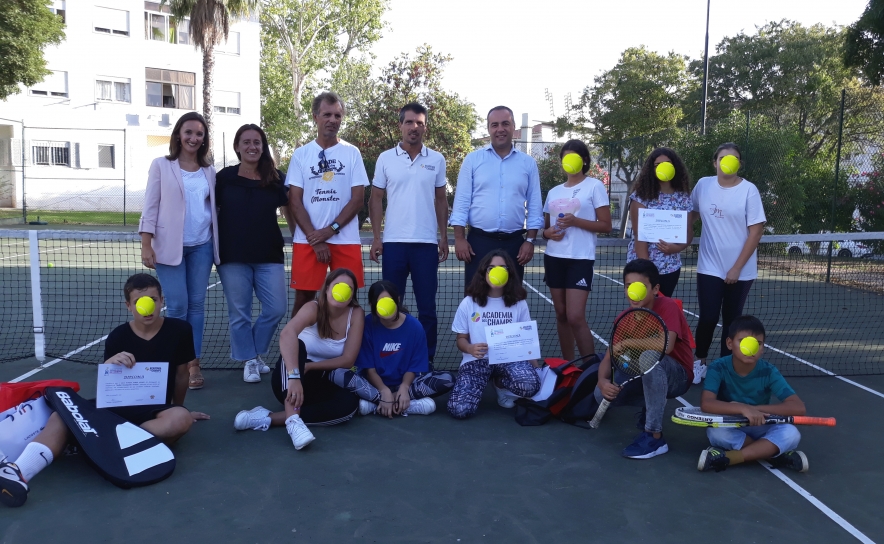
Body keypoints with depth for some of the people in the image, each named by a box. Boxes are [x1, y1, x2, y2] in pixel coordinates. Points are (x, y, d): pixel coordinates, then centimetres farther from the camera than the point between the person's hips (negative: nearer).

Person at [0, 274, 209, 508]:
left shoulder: (180, 330, -4)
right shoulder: (118, 337, -1)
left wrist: (177, 409, 21)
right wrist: (109, 363, -22)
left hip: (156, 409, -1)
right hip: (117, 407, 2)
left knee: (182, 418, -37)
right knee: (62, 417, -25)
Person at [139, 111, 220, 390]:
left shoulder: (209, 170, 10)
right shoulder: (161, 165, 2)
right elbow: (150, 207, -1)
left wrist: (218, 242, 8)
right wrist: (146, 245, -8)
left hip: (202, 246, 3)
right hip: (170, 246, -3)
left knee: (196, 304, 5)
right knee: (177, 306, -5)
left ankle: (193, 364, 12)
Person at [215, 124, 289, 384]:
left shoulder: (275, 178, 4)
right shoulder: (224, 177, 1)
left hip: (269, 255, 2)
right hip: (233, 256, -1)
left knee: (276, 308, 0)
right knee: (239, 312, 4)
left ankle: (256, 352, 24)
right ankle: (249, 360, 21)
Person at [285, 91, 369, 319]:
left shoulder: (352, 153, 5)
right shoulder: (301, 154, 5)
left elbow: (357, 199, 0)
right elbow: (295, 201, 0)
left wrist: (331, 230, -11)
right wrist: (315, 239, -9)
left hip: (346, 240, 0)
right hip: (308, 240, 0)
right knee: (304, 298, 4)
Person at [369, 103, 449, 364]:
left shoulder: (436, 159, 6)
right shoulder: (385, 158, 3)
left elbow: (441, 200, 11)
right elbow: (376, 200, 5)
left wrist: (444, 237, 5)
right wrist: (376, 238, -2)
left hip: (426, 243, 1)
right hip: (394, 242, 0)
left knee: (427, 305, 6)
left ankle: (427, 358, 16)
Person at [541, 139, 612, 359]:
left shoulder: (594, 186, -1)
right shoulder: (553, 192, 15)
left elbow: (606, 225, -5)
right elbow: (544, 226, 20)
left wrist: (576, 221, -18)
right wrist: (548, 232, -4)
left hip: (580, 258, -5)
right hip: (554, 257, 6)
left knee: (576, 317, -13)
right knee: (561, 315, 8)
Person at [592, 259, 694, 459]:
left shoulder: (668, 307, -20)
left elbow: (666, 347, -37)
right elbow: (608, 359, -7)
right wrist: (603, 381, -27)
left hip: (677, 376, -5)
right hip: (645, 377, 5)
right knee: (602, 394, -19)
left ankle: (655, 437, -28)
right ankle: (651, 407, 11)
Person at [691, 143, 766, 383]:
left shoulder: (749, 190, -9)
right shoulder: (703, 184, 0)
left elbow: (756, 231, -9)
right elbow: (692, 213, 17)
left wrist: (737, 268, -12)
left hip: (740, 271, -1)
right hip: (709, 267, 1)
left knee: (731, 320, 8)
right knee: (708, 318, -5)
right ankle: (699, 362, 18)